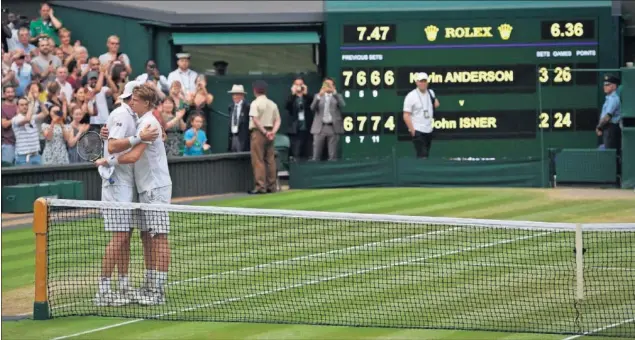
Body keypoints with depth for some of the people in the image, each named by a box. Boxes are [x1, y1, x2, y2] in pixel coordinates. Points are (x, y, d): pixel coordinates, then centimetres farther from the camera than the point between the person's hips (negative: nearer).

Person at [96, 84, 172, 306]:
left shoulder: (149, 123, -15)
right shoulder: (141, 122, 15)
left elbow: (134, 155, -23)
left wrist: (108, 161, -13)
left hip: (156, 188, -10)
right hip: (146, 188, 10)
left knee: (158, 238, -8)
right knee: (148, 238, 11)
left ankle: (159, 291, -9)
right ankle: (151, 285, 16)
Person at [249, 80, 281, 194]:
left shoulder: (255, 103, -8)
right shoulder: (272, 104, 11)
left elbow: (255, 120, -18)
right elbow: (278, 120, 6)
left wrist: (264, 132, -14)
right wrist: (273, 132, -5)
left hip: (258, 132, -6)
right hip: (270, 133, 6)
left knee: (258, 160, -5)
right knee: (270, 160, 9)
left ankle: (261, 186, -11)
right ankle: (272, 186, 10)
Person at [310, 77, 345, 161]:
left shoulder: (338, 96, 13)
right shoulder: (318, 96, 15)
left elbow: (342, 105, -9)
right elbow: (312, 108, -2)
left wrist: (334, 92, -17)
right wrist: (319, 96, -17)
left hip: (333, 128, -1)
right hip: (320, 127, 1)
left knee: (333, 156, -3)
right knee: (316, 156, -3)